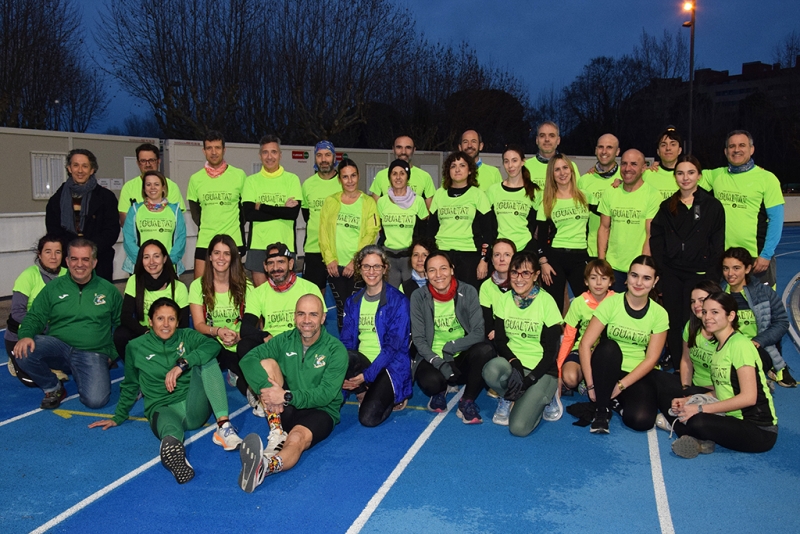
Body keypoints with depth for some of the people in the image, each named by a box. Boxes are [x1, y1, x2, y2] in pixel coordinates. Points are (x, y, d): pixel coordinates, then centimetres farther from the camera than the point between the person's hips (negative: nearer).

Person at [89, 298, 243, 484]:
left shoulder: (187, 336, 11)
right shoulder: (136, 347, 10)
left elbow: (212, 346, -11)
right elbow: (130, 386, 22)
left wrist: (182, 364, -22)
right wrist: (119, 417, 20)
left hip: (194, 408, 3)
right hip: (163, 408, -2)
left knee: (206, 360, -23)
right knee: (171, 429, -40)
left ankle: (223, 425, -36)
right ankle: (172, 444, -79)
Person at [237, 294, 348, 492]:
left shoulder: (336, 349, -9)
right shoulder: (285, 340, 3)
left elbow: (326, 393, -18)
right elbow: (248, 359, -10)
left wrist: (287, 396, -29)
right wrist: (266, 387, -28)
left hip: (320, 411, -4)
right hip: (284, 409, 4)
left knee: (297, 438, -37)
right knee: (267, 363, -17)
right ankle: (277, 434, -23)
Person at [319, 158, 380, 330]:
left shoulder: (368, 202, 3)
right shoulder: (330, 201, 10)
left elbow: (371, 233, -5)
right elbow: (323, 231, 5)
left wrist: (355, 261, -13)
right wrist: (330, 259, -6)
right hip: (335, 266, 2)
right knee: (341, 308, 4)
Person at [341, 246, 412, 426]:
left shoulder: (398, 301, -6)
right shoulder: (353, 302, 11)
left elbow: (393, 346, -12)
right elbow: (347, 341, 6)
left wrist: (366, 375, -20)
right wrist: (343, 373, -14)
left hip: (390, 366, -4)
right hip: (362, 362, 4)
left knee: (368, 418, -25)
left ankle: (390, 396, 8)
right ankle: (364, 393, -4)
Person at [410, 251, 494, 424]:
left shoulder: (468, 292, -6)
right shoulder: (419, 297, -5)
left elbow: (478, 333, -9)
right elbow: (418, 339, -6)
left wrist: (450, 346, -18)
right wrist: (438, 362, -21)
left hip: (462, 358, 1)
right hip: (433, 359, -1)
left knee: (485, 349, -31)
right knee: (430, 381, -35)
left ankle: (467, 401, -10)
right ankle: (439, 392, 5)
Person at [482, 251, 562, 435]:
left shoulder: (546, 302, -10)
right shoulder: (505, 300, 1)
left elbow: (551, 351, -9)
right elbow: (499, 340, 0)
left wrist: (529, 380, -18)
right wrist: (515, 364, -19)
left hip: (541, 370, -2)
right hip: (511, 364, 3)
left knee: (519, 427, -21)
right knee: (492, 370, -35)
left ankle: (542, 395, 11)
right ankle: (507, 398, 0)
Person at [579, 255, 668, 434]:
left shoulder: (659, 314, -3)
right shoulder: (611, 303, -8)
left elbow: (651, 359, -6)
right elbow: (585, 345, -12)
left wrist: (621, 386, -15)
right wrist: (591, 386, -19)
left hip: (637, 375, 1)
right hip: (607, 372, 0)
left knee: (641, 420, -28)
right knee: (609, 346, -33)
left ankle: (619, 399, 7)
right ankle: (602, 409, -16)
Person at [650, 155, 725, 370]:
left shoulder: (713, 206, 2)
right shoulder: (667, 207, 9)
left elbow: (717, 247, 1)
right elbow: (656, 242, 7)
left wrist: (711, 278, -5)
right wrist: (659, 274, -2)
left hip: (699, 274, -2)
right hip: (671, 275, 3)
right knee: (673, 324, 3)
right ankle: (677, 371, 14)